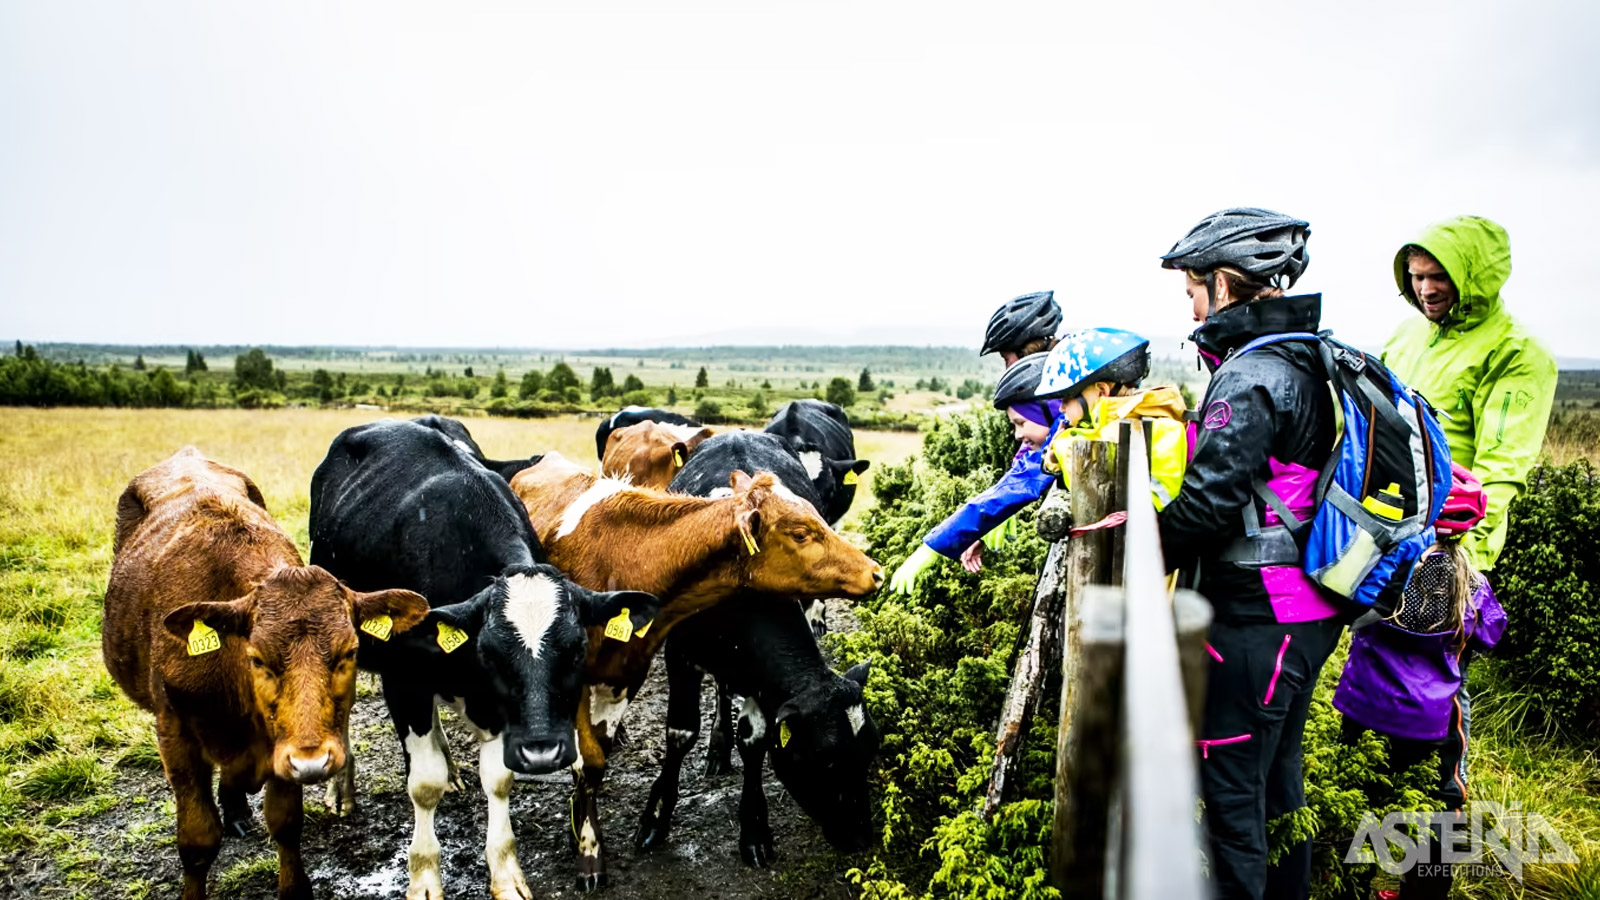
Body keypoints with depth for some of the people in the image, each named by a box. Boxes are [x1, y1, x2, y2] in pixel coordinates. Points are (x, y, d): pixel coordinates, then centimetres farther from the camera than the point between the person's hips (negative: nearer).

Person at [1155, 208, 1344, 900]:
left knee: (1230, 787, 2)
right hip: (1311, 611, 10)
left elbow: (1209, 499, -23)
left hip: (1256, 616, -10)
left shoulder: (1252, 375, -19)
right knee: (1278, 771, 24)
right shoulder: (1311, 362, 11)